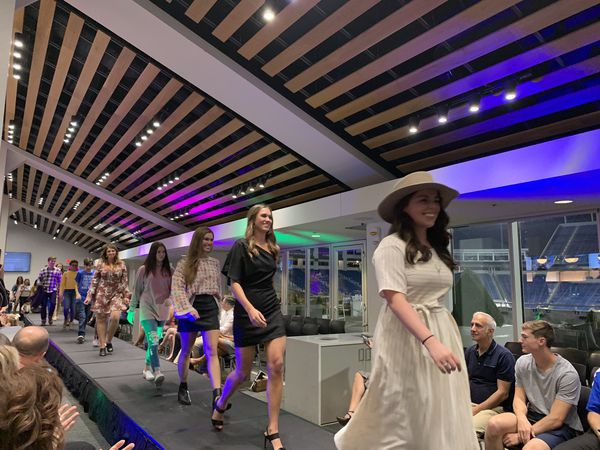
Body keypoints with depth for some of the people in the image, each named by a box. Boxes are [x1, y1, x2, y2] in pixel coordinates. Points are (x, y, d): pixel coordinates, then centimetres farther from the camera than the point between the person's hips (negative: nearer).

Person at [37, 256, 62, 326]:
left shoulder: (58, 270, 0)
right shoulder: (43, 270, 1)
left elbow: (60, 281, 4)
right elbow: (39, 278, 9)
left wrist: (57, 287, 1)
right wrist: (41, 285, 1)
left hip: (53, 290, -1)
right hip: (44, 290, 1)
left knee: (53, 303, -17)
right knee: (44, 305, 4)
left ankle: (50, 316, 9)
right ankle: (43, 320, 19)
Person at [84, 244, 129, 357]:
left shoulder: (121, 264, 3)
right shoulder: (101, 265, 4)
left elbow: (124, 281, 5)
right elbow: (94, 280, 6)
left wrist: (126, 295, 2)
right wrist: (89, 295, 0)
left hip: (116, 294, -1)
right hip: (101, 294, 1)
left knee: (115, 317, -18)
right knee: (101, 319, 0)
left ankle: (109, 341, 5)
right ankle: (102, 346, 9)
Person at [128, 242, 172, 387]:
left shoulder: (169, 270, 6)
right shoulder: (144, 270, 0)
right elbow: (136, 290, 4)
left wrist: (170, 299, -11)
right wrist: (131, 309, 6)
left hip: (162, 310, 4)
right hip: (147, 309, -3)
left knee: (154, 341, 12)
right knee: (153, 340, -16)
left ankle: (147, 368, 29)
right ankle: (157, 372, -19)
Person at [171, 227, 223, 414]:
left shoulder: (215, 263, 10)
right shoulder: (185, 263, -3)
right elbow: (177, 287, -11)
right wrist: (187, 307, -22)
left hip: (210, 307, 3)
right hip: (191, 308, -2)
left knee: (212, 352, -7)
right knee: (186, 351, 12)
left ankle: (217, 395, -12)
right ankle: (183, 388, 31)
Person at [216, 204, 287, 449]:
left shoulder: (272, 248, 11)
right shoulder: (241, 246, -6)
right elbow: (234, 282, -13)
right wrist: (250, 308, -26)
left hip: (272, 311, 5)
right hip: (247, 313, -4)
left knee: (276, 366, -8)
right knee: (243, 371, 7)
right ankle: (220, 404, 39)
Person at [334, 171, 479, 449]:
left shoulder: (437, 249, 14)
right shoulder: (392, 246, -11)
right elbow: (396, 300, -21)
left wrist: (443, 339, 14)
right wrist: (430, 341, -30)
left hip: (442, 333, 8)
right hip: (407, 337, -8)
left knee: (442, 418, 13)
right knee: (402, 418, 3)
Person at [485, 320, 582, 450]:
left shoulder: (567, 374, -19)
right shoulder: (522, 362, -2)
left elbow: (555, 419, -19)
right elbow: (519, 398, 2)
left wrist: (521, 436, -18)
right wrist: (522, 419, -21)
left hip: (561, 426, -5)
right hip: (532, 416, 5)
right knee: (494, 424, -24)